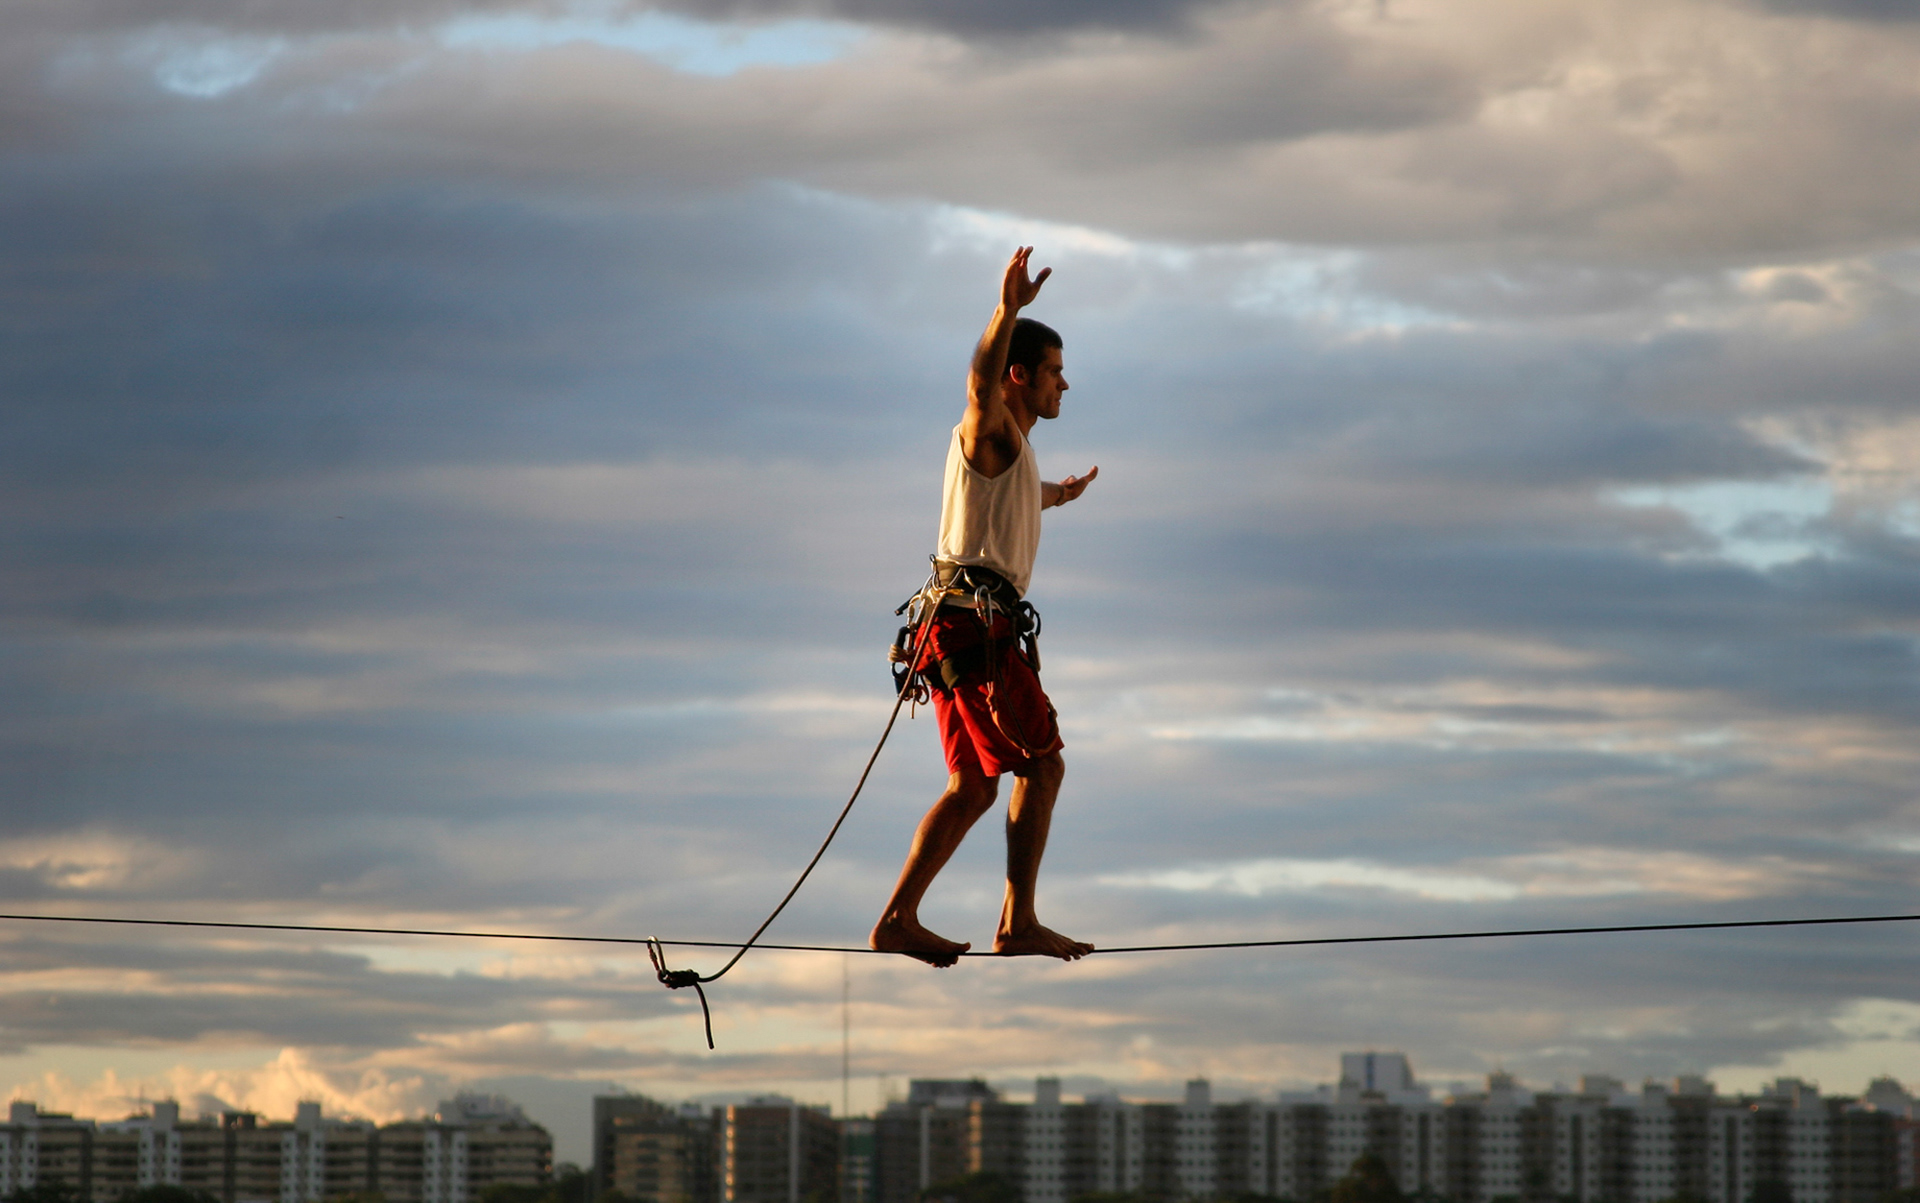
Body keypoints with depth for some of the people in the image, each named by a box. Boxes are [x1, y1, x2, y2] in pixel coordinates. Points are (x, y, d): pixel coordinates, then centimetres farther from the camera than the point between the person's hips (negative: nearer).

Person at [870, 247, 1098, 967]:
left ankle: (898, 921, 6)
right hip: (976, 618, -10)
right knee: (1040, 766, -9)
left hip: (959, 628, 10)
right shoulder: (991, 428, -4)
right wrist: (1008, 310, -45)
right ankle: (1018, 923, -11)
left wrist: (1054, 496, 69)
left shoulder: (1008, 446, 26)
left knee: (975, 785, 10)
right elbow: (982, 381, -29)